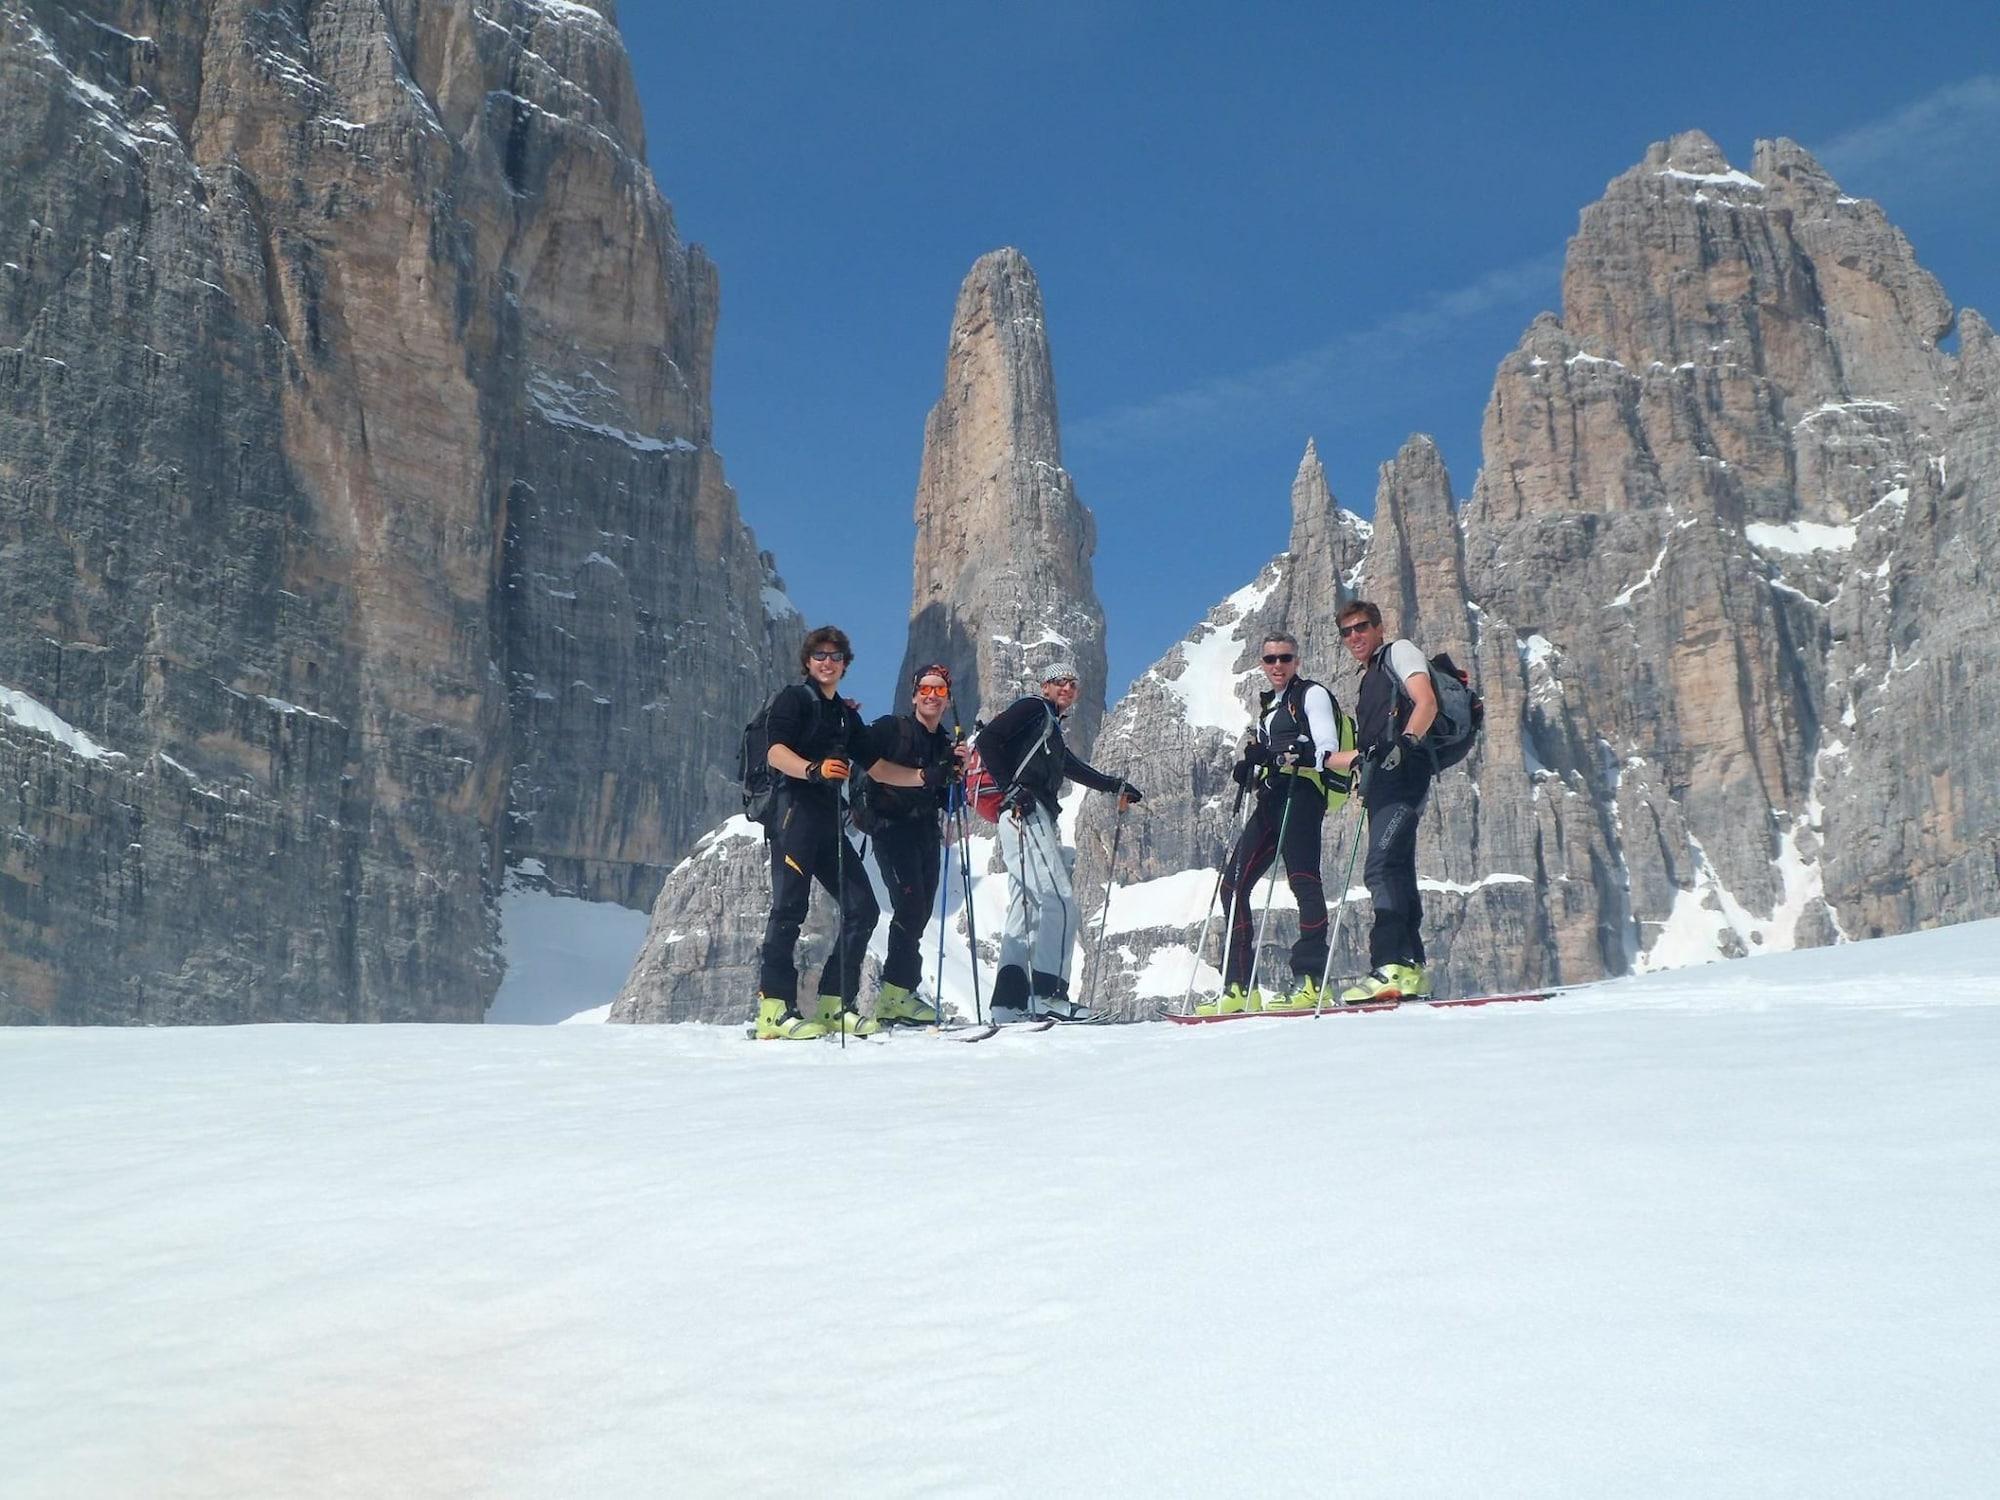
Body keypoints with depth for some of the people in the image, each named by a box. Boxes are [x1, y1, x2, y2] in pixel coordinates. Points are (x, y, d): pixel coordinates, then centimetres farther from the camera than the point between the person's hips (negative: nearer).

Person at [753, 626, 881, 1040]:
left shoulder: (846, 715, 24)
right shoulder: (794, 699, 2)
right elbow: (776, 753, -13)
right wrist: (815, 770, -32)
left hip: (830, 819, 8)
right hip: (796, 812, -8)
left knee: (862, 908, 3)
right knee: (789, 907, -14)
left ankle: (834, 1005, 8)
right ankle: (774, 1009, -16)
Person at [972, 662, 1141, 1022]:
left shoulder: (1053, 730, 30)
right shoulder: (1035, 708, 4)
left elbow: (1072, 767, 43)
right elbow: (986, 740, -8)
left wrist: (1115, 786, 39)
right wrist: (1011, 786, -16)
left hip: (1037, 818, 10)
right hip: (1025, 813, -10)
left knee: (1025, 909, 4)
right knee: (1059, 902, -18)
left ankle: (1010, 1000, 0)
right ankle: (1048, 993, -23)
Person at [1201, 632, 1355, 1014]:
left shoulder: (1312, 694, 5)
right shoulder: (1269, 706, 28)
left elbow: (1327, 747, -8)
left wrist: (1299, 755, -27)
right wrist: (1249, 769, 9)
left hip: (1300, 792, -8)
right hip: (1271, 798, 8)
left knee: (1302, 877, -20)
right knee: (1234, 883, 3)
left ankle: (1309, 981, -26)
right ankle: (1239, 986, 4)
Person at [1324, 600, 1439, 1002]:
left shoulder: (1399, 652, 7)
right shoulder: (1365, 685, 31)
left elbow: (1427, 703, -10)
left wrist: (1405, 741, -28)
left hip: (1403, 773, -9)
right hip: (1381, 782, 9)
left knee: (1382, 867, -21)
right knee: (1397, 875, 5)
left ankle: (1392, 966, -28)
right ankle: (1412, 971, 5)